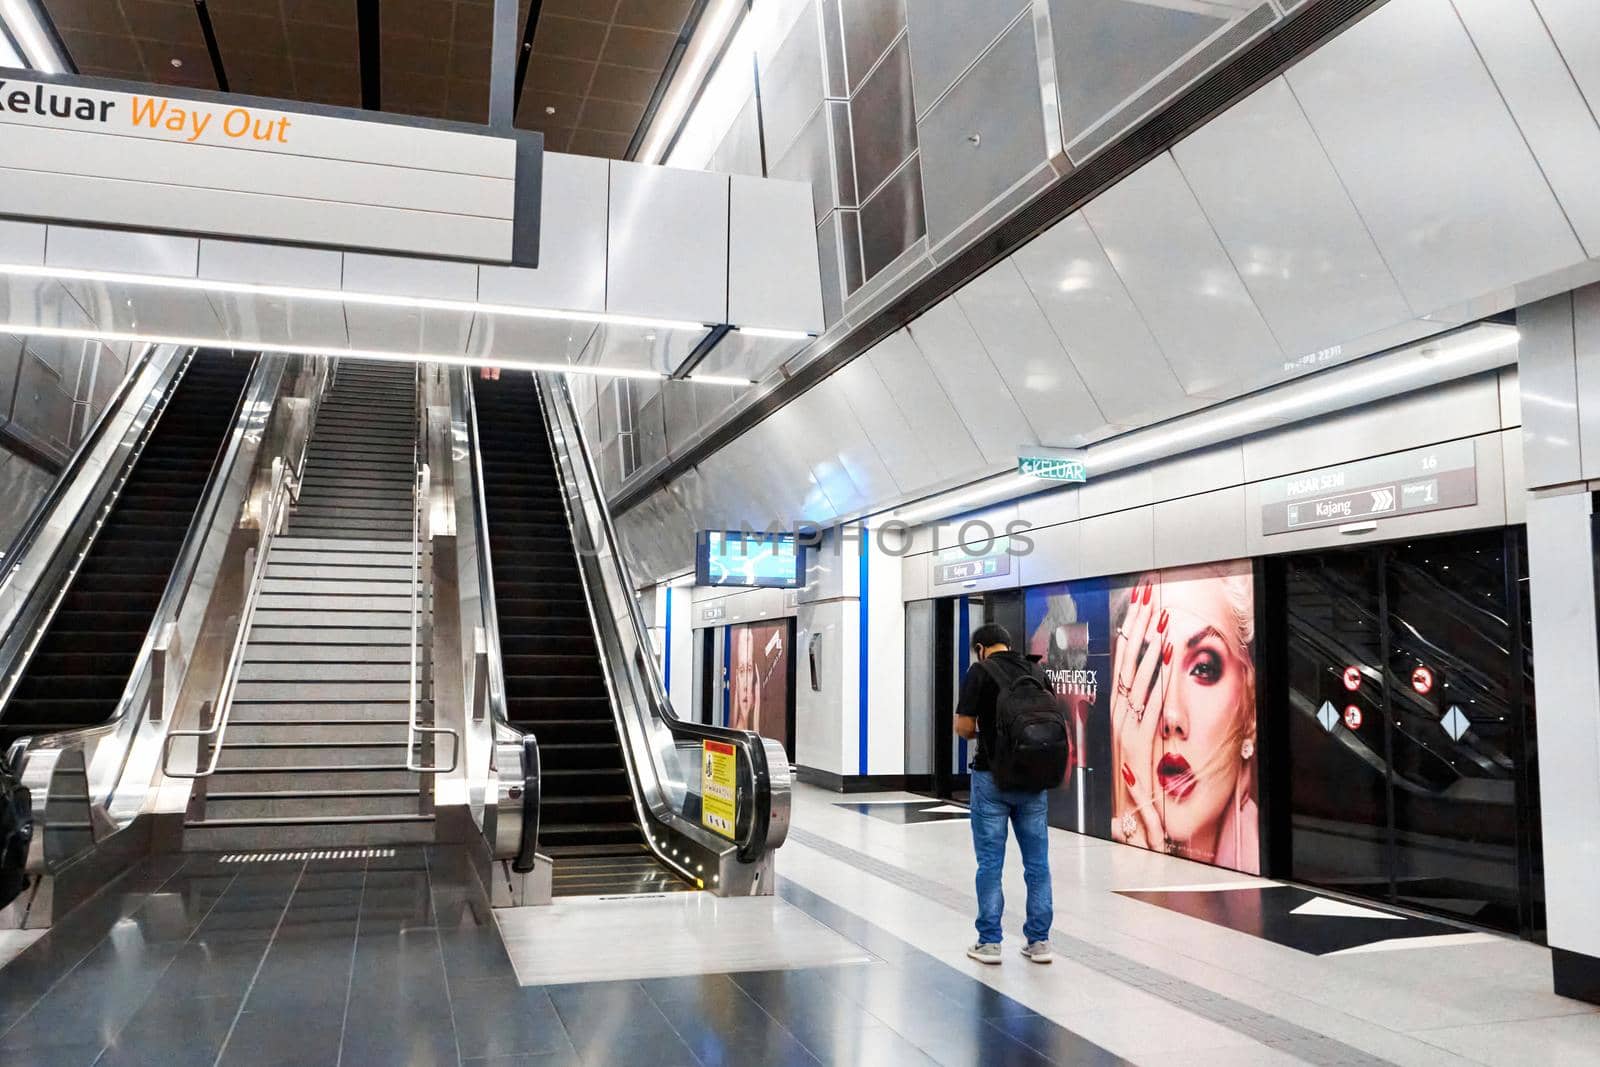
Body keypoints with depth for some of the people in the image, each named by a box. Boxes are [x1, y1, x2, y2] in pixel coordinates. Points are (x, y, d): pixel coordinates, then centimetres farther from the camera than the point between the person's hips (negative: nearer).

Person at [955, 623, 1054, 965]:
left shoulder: (980, 672, -8)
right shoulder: (1037, 671, 6)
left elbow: (963, 727, -10)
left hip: (993, 776, -4)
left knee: (990, 862, 4)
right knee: (1037, 862, 10)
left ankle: (989, 941, 9)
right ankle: (1039, 940, 15)